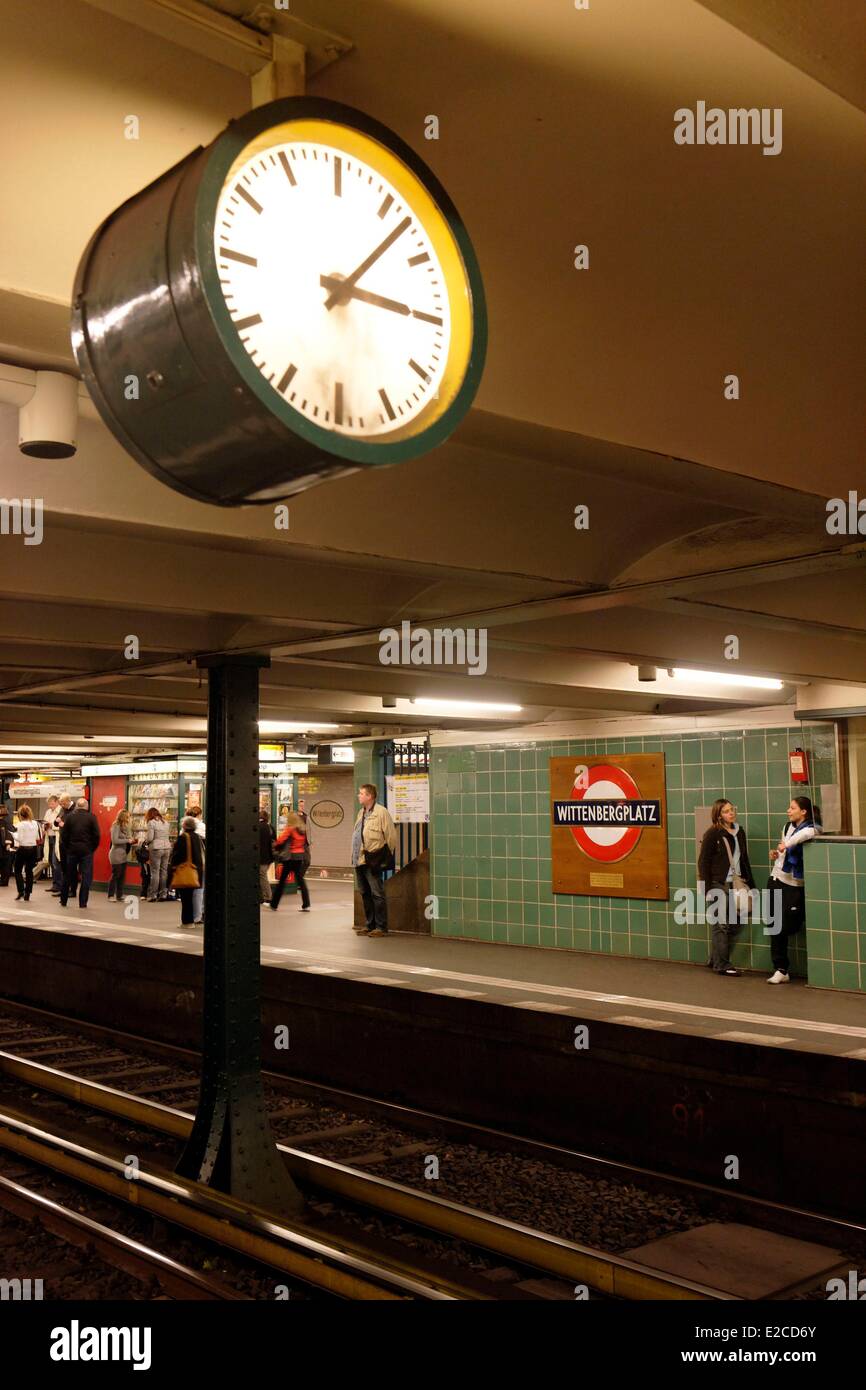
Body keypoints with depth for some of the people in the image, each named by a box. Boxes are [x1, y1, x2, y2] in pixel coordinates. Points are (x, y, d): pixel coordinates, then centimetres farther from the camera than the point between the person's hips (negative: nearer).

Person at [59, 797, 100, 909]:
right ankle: (82, 903, 0)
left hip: (72, 849, 2)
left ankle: (63, 901, 22)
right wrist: (93, 848, 5)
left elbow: (63, 834, 0)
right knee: (86, 877, 2)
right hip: (87, 850, -2)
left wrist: (66, 847, 10)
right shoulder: (91, 817, -5)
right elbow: (96, 835, -7)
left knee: (68, 876, 14)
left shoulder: (69, 816, 0)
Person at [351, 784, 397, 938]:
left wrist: (386, 856, -8)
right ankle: (370, 925, 22)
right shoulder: (361, 813, 17)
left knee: (377, 894, -5)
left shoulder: (381, 812, -9)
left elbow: (391, 836, -10)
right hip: (359, 860, 9)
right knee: (365, 894, 14)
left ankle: (381, 927, -1)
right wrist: (355, 856, 18)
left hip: (373, 861, -9)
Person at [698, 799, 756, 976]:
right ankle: (721, 965, 8)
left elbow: (744, 860, 18)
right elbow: (703, 862, -8)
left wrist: (751, 884, 15)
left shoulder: (739, 832, 11)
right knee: (721, 925, 0)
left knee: (735, 925, 9)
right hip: (719, 885, -6)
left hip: (736, 884, 7)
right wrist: (707, 888, -13)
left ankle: (715, 960, 22)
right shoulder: (712, 834, -7)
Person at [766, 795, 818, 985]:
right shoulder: (787, 826, 11)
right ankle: (780, 969, 13)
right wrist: (776, 854, 5)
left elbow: (808, 833, -37)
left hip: (794, 885, -7)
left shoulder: (810, 828, -10)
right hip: (777, 879, 7)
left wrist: (786, 844, -39)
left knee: (788, 927, -6)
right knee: (776, 928, 6)